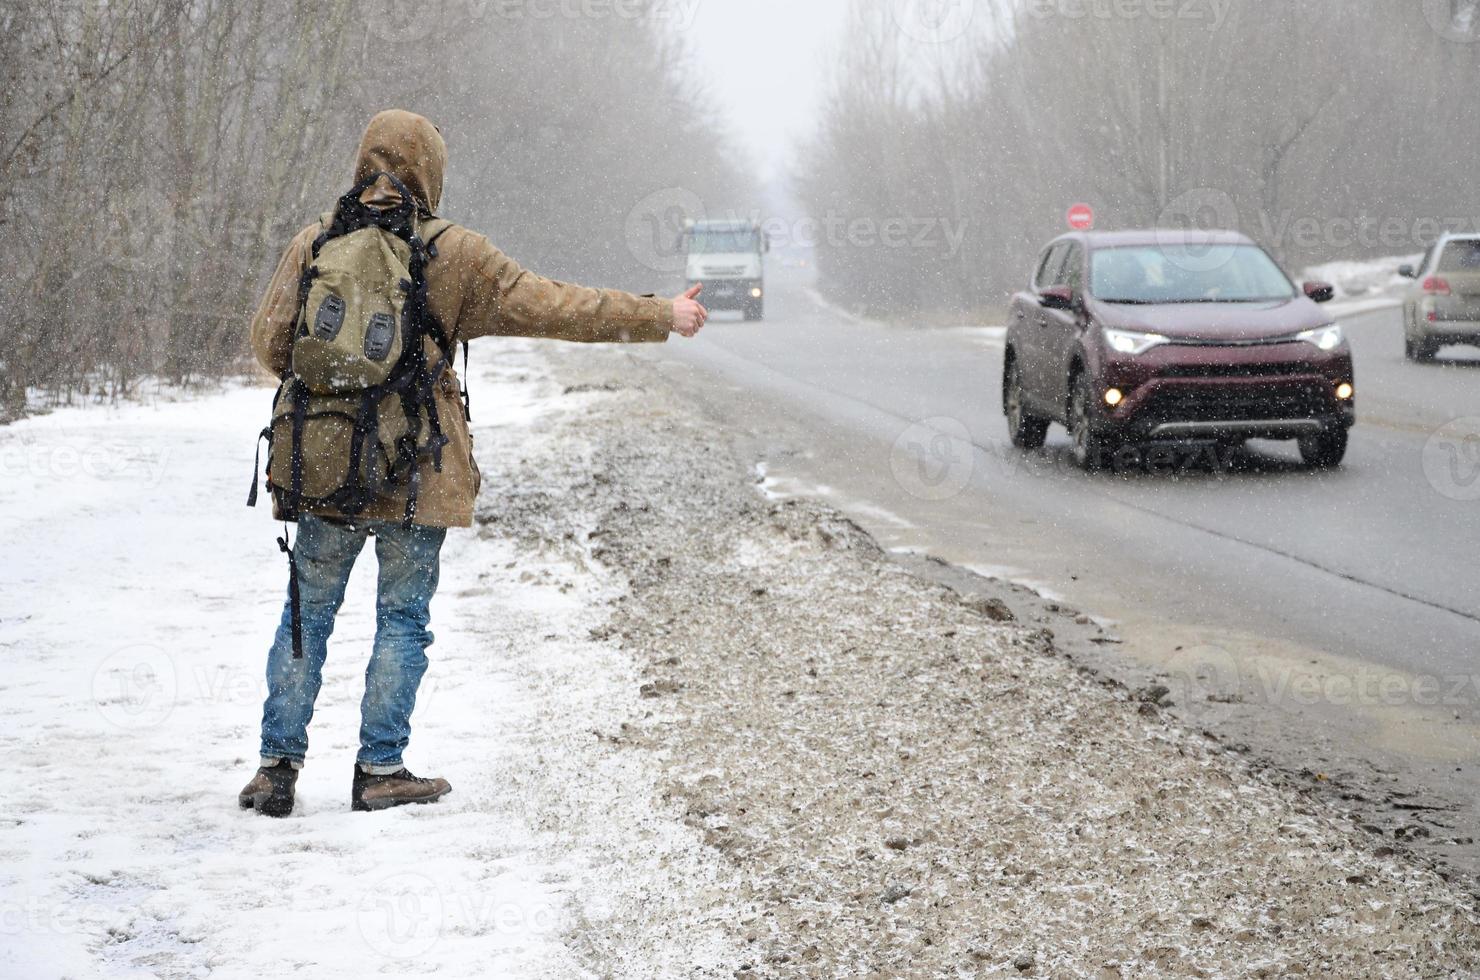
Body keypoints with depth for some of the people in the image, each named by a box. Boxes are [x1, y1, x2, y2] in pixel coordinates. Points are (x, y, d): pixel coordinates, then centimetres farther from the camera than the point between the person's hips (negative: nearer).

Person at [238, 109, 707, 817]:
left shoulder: (313, 243, 1)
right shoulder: (452, 255, -6)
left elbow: (270, 342, 3)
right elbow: (549, 306, -5)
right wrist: (659, 317, 3)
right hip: (416, 472, -2)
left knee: (308, 613, 12)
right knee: (403, 618, 9)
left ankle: (278, 762, 11)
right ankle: (381, 770, 10)